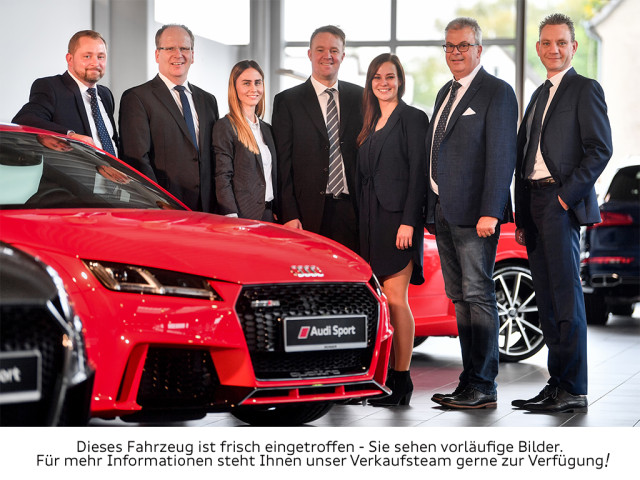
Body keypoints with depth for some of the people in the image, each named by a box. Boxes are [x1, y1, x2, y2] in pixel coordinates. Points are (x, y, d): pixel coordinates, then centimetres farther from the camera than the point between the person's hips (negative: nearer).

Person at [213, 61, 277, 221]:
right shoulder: (225, 127, -5)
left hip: (269, 215, 6)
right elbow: (222, 179, -11)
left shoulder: (267, 129, 17)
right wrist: (232, 220, -19)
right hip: (243, 216, -6)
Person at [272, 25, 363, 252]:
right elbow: (282, 164, 0)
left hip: (351, 212, 2)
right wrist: (288, 215, -8)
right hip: (309, 214, -2)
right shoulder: (287, 101, 4)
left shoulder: (359, 97, 12)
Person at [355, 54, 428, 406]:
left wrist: (408, 222, -17)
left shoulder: (412, 118, -3)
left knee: (395, 299, -9)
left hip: (397, 216, -7)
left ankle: (402, 379, -5)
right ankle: (389, 374, 8)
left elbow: (418, 173, -10)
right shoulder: (371, 124, 19)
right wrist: (362, 221, 12)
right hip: (371, 219, 7)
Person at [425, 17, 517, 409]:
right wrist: (433, 208, 14)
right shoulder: (446, 93, 19)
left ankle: (484, 387, -5)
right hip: (444, 212, 8)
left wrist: (490, 212, -20)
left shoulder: (497, 93, -7)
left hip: (474, 214, -8)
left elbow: (502, 156, -13)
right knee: (460, 297, 9)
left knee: (478, 295, -7)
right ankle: (470, 383, 14)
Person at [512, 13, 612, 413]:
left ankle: (574, 391, -9)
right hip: (534, 205, 8)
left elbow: (600, 149, -10)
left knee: (566, 296, -9)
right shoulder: (539, 95, 22)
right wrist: (522, 218, 16)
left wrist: (568, 195, -15)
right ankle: (557, 384, 11)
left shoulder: (585, 89, -2)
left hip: (562, 204, -8)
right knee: (547, 300, 7)